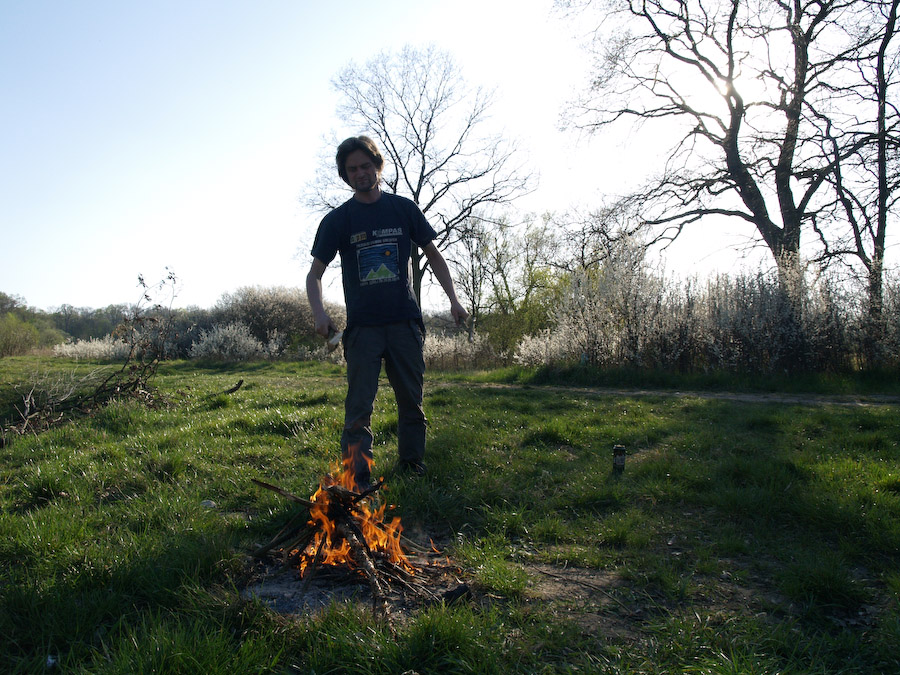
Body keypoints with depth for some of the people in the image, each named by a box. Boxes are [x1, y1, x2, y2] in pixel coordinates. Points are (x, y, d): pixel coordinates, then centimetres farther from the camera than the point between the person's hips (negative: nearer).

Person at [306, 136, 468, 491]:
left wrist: (453, 299, 4)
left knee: (412, 401, 8)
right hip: (362, 326, -1)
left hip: (405, 322, 2)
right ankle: (358, 481, 1)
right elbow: (314, 274, 3)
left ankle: (412, 466, 23)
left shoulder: (404, 209, 7)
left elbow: (433, 254, 14)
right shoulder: (337, 220, 3)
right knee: (359, 406, -5)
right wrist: (319, 313, -15)